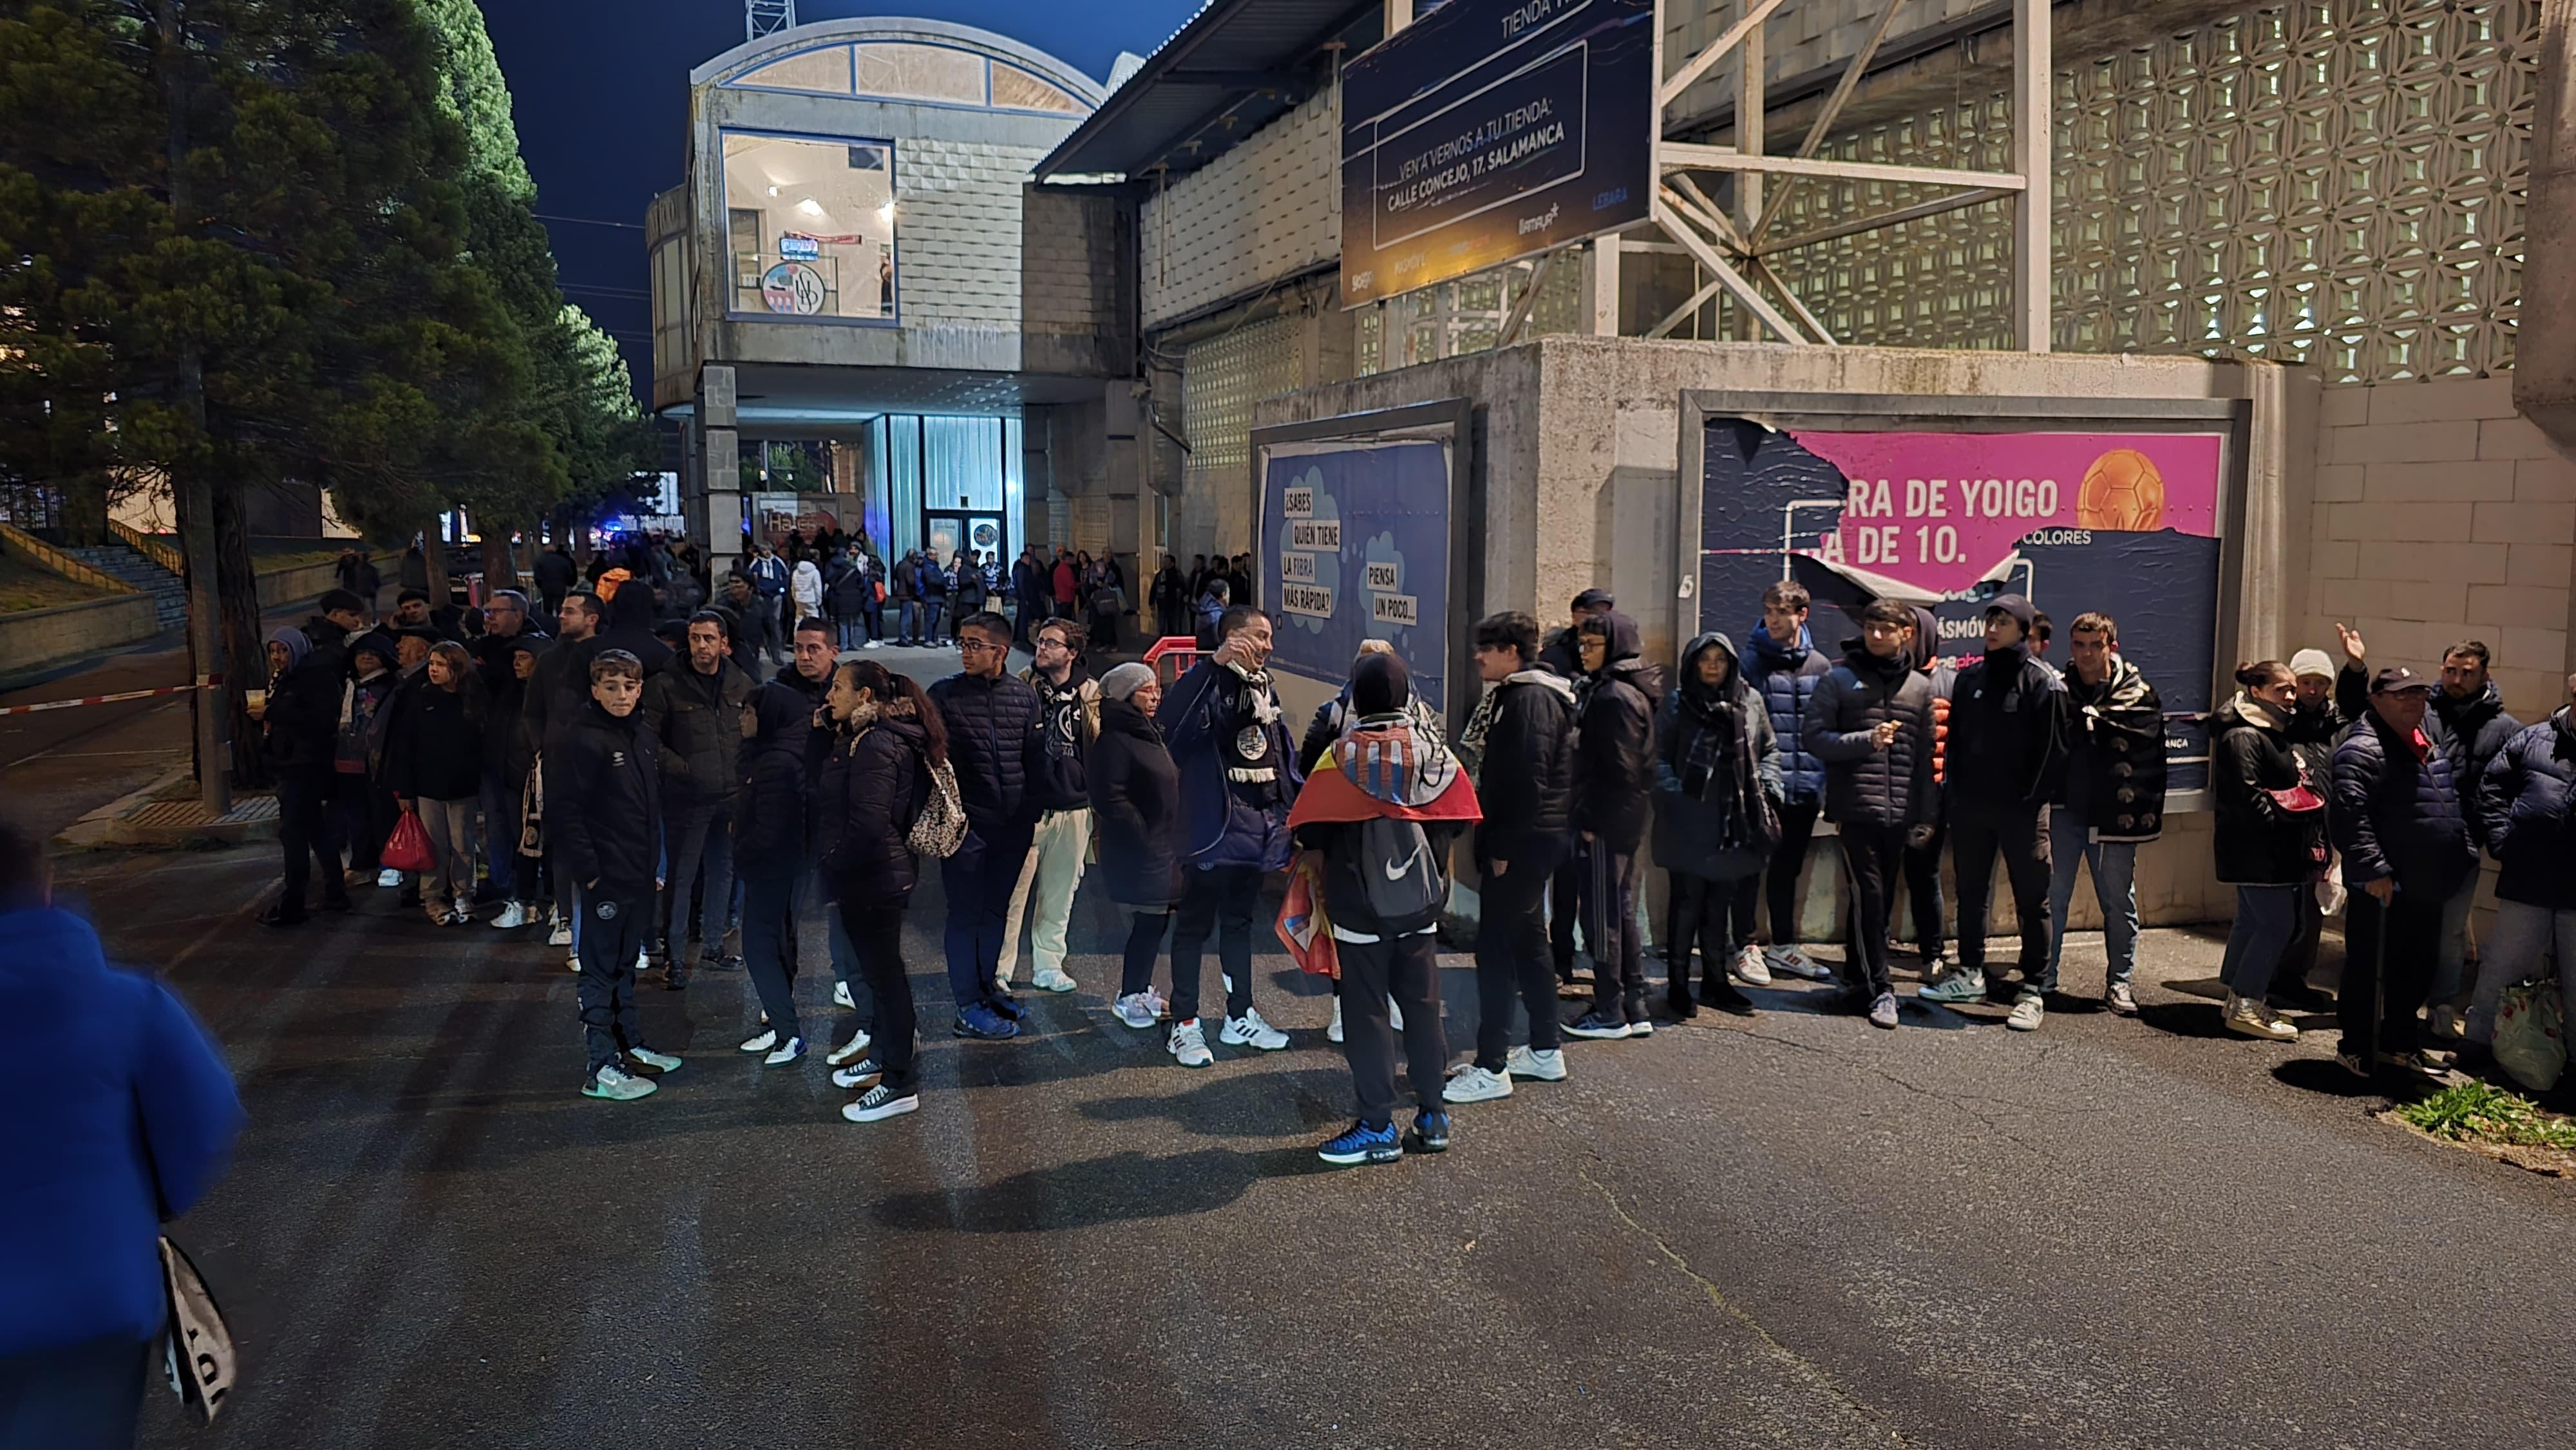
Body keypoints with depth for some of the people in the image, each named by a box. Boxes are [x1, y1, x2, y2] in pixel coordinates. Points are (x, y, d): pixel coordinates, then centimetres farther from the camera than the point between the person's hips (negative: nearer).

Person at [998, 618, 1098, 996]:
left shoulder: (1092, 694, 3)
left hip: (1073, 809, 3)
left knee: (1059, 894, 12)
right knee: (1013, 892, -4)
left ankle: (1047, 965, 24)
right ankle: (999, 968, 5)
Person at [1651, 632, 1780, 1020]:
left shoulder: (1750, 701, 8)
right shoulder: (1676, 703, -2)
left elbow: (1769, 750, 17)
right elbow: (1659, 756, -2)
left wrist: (1766, 788, 5)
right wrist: (1674, 792, -12)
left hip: (1734, 819, 4)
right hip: (1688, 819, -3)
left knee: (1720, 901, 12)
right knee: (1686, 900, 0)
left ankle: (1715, 980, 23)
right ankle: (1678, 984, 8)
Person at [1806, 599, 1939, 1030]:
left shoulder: (1920, 687, 13)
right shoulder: (1839, 679, 2)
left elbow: (1925, 755, 16)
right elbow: (1815, 737, -2)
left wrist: (1925, 815, 13)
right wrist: (1866, 740, -15)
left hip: (1899, 813, 4)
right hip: (1855, 808, -4)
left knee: (1882, 900, 9)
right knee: (1869, 896, -8)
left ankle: (1858, 979, 20)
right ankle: (1880, 989, -3)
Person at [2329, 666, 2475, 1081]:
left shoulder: (2432, 730, 11)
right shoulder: (2362, 748, -15)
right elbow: (2349, 814, -22)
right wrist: (2373, 869, -24)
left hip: (2426, 887, 9)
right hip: (2383, 889, -8)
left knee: (2418, 968, 17)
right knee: (2368, 970, 2)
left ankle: (2398, 1043, 30)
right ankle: (2357, 1048, 14)